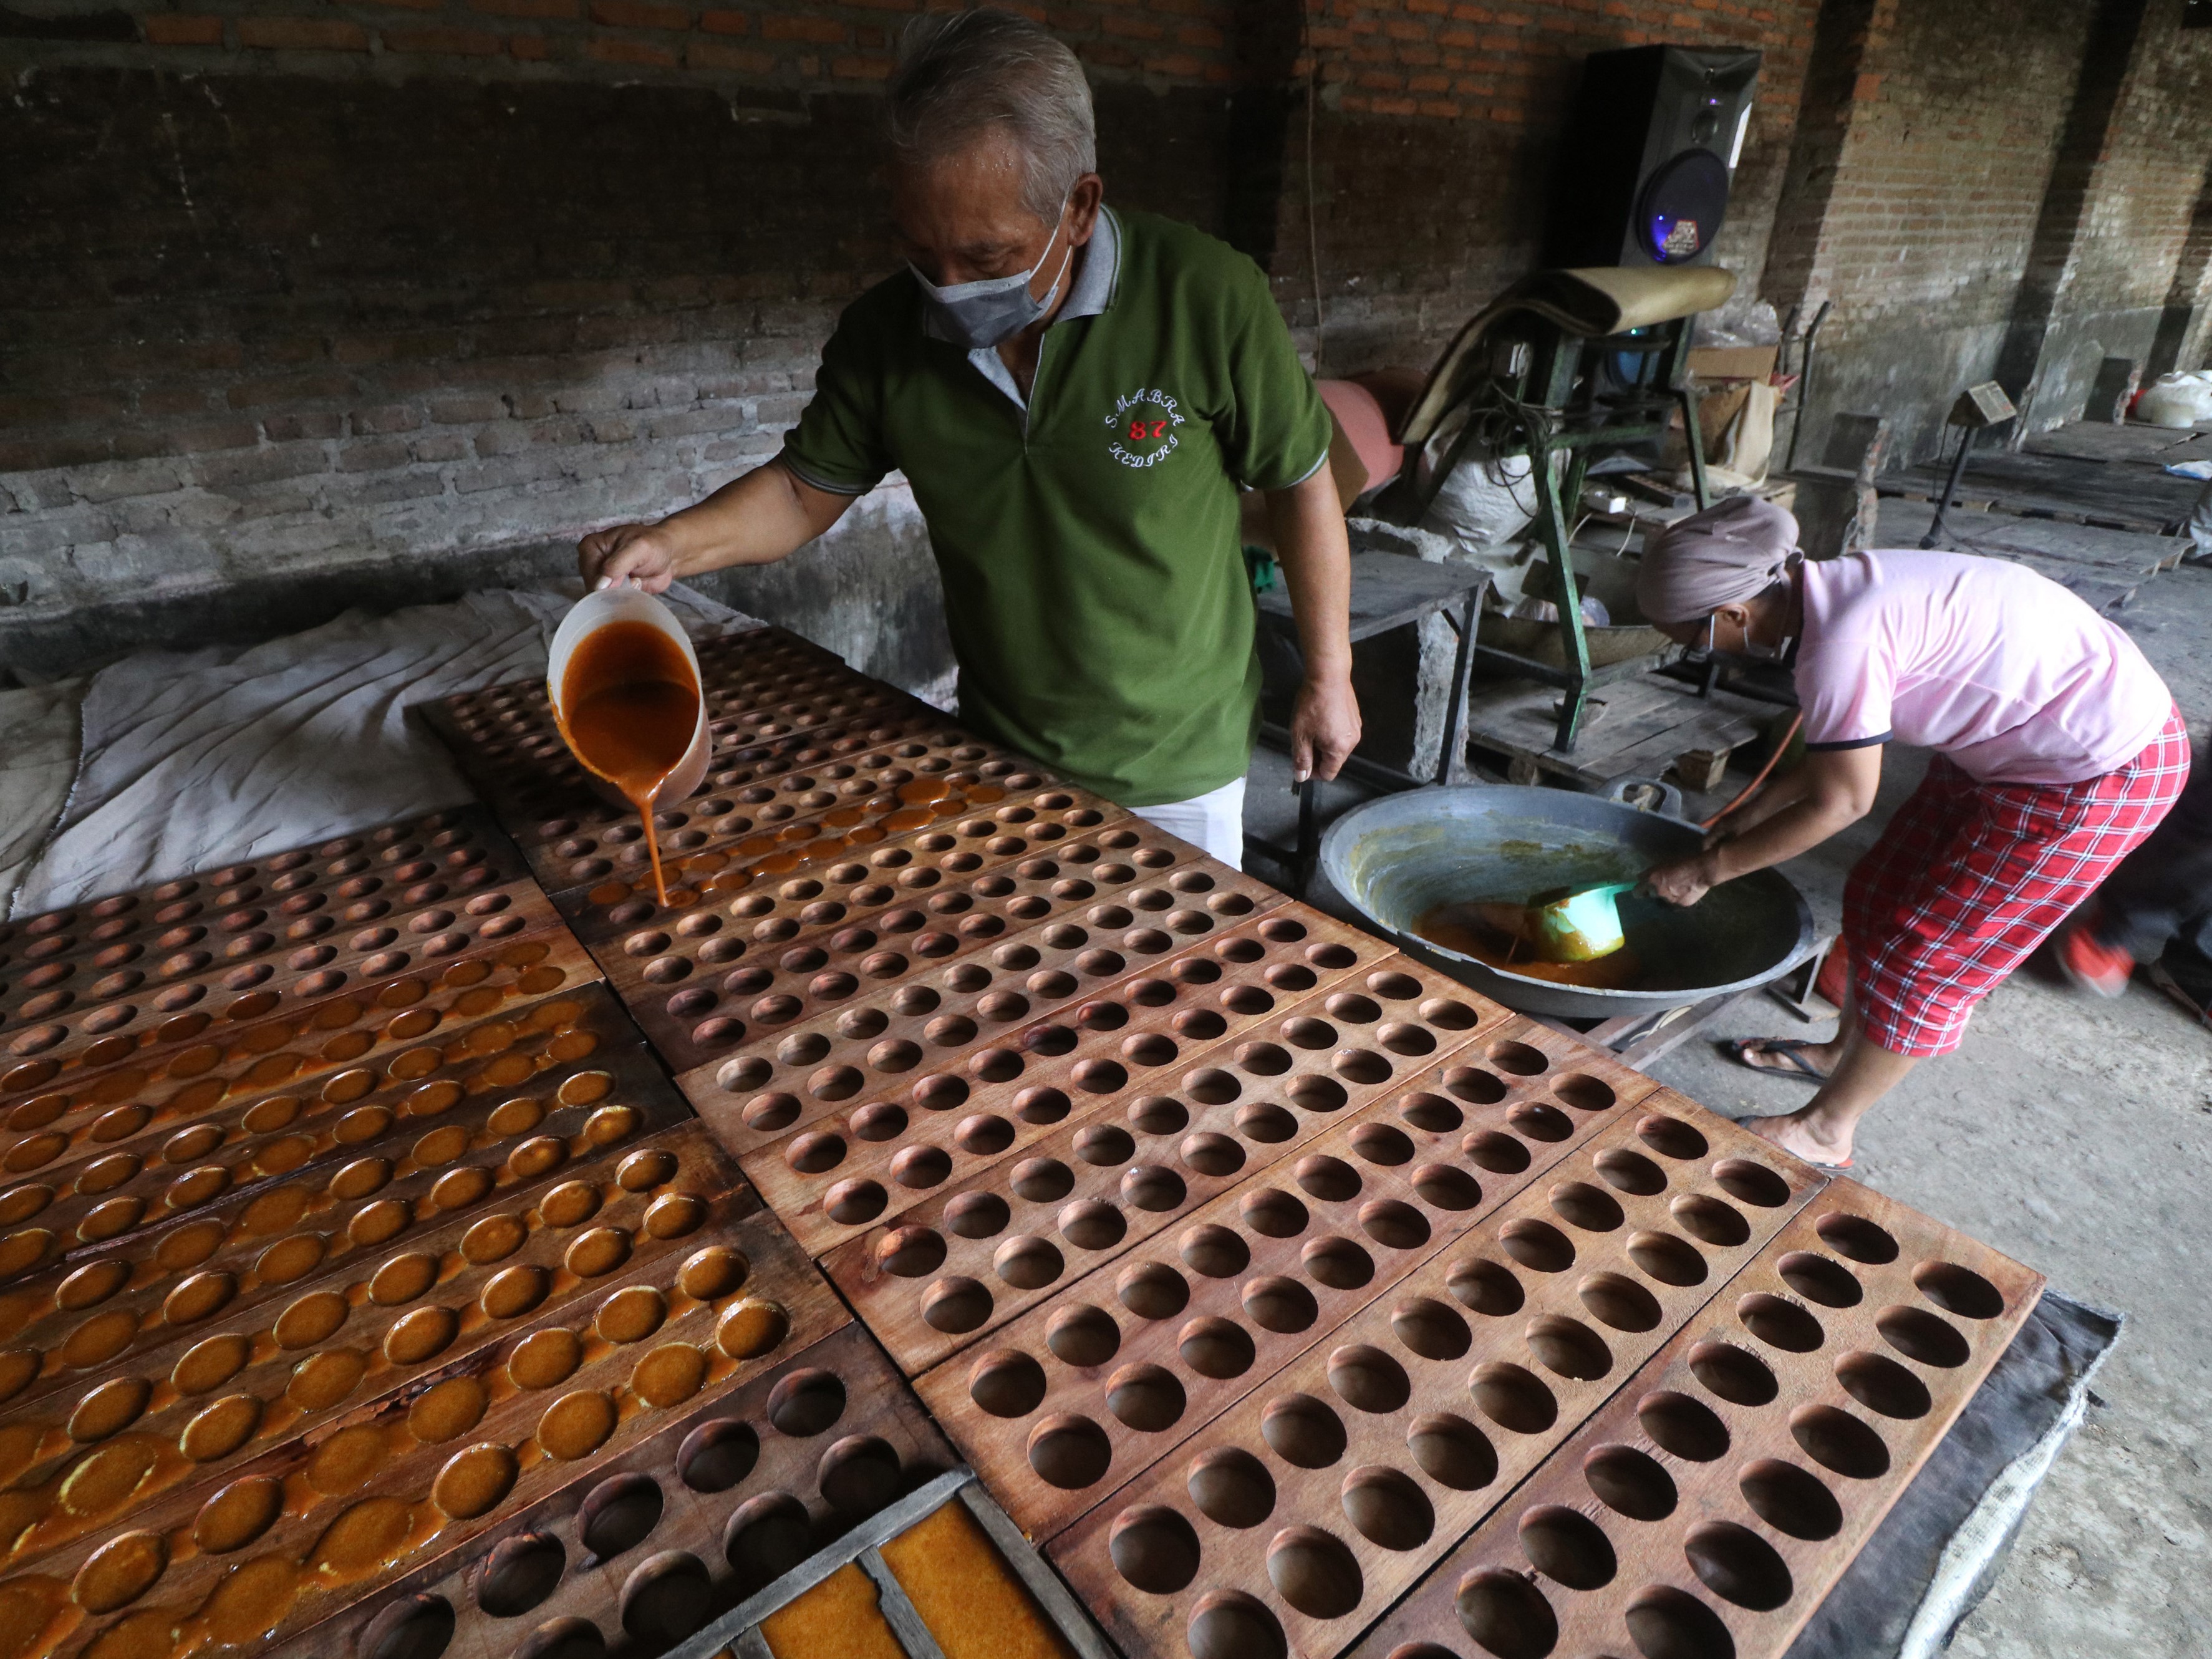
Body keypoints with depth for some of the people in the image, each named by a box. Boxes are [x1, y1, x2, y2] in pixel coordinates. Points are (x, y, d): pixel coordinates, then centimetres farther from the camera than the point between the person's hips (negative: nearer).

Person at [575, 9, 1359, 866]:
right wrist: (672, 544, -17)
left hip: (1179, 770, -3)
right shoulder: (885, 331, -10)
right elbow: (804, 488, 1)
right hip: (997, 757, 3)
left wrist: (1327, 677, -3)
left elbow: (1300, 483, -9)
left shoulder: (1207, 298, -20)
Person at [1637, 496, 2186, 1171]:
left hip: (2102, 770, -9)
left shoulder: (1841, 640, -31)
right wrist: (1757, 811, 12)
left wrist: (1707, 870, -11)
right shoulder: (1827, 590, -3)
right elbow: (1843, 746, 9)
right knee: (1882, 892, 17)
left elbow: (1840, 803, -20)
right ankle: (1845, 1050, 37)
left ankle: (1824, 1130, 17)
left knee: (1925, 946, 0)